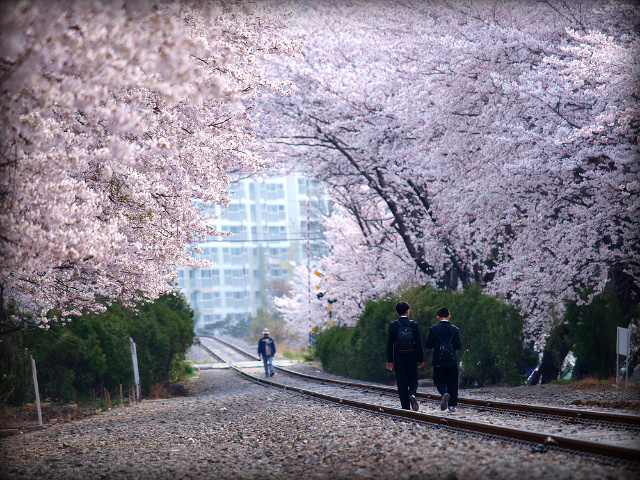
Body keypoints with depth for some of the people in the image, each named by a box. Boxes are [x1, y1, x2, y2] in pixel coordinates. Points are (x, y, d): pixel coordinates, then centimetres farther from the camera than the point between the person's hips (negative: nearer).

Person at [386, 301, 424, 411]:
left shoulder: (393, 325, -1)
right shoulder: (414, 325, -2)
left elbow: (389, 344, -1)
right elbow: (419, 343, -2)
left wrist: (389, 360, 4)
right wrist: (421, 359, 4)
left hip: (398, 357, 0)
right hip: (412, 356, 0)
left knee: (402, 382, 4)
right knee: (413, 380, 11)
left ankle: (405, 407, 1)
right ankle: (412, 394, -20)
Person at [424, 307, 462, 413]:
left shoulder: (433, 329, -5)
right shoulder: (454, 329, -1)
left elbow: (427, 345, -4)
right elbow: (458, 346, -1)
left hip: (439, 361, -1)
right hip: (452, 360, 1)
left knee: (439, 380, 10)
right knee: (452, 382, 10)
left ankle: (445, 394, -21)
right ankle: (452, 405, 7)